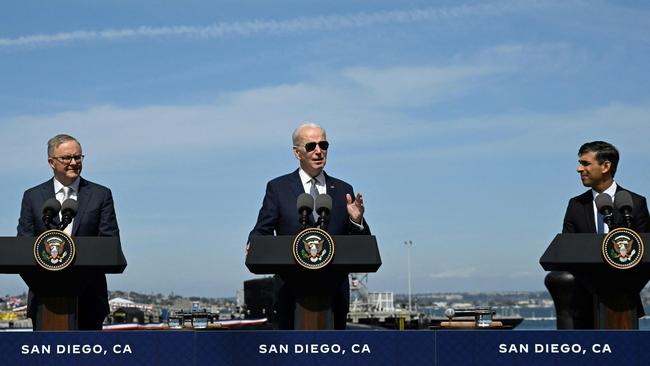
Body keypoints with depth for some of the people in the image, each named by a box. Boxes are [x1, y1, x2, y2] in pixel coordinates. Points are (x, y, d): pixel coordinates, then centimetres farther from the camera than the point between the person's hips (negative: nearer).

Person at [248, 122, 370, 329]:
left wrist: (356, 221, -11)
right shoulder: (278, 188, 5)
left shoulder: (343, 190, 12)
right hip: (293, 291, -2)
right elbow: (262, 231, 3)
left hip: (335, 292, 2)